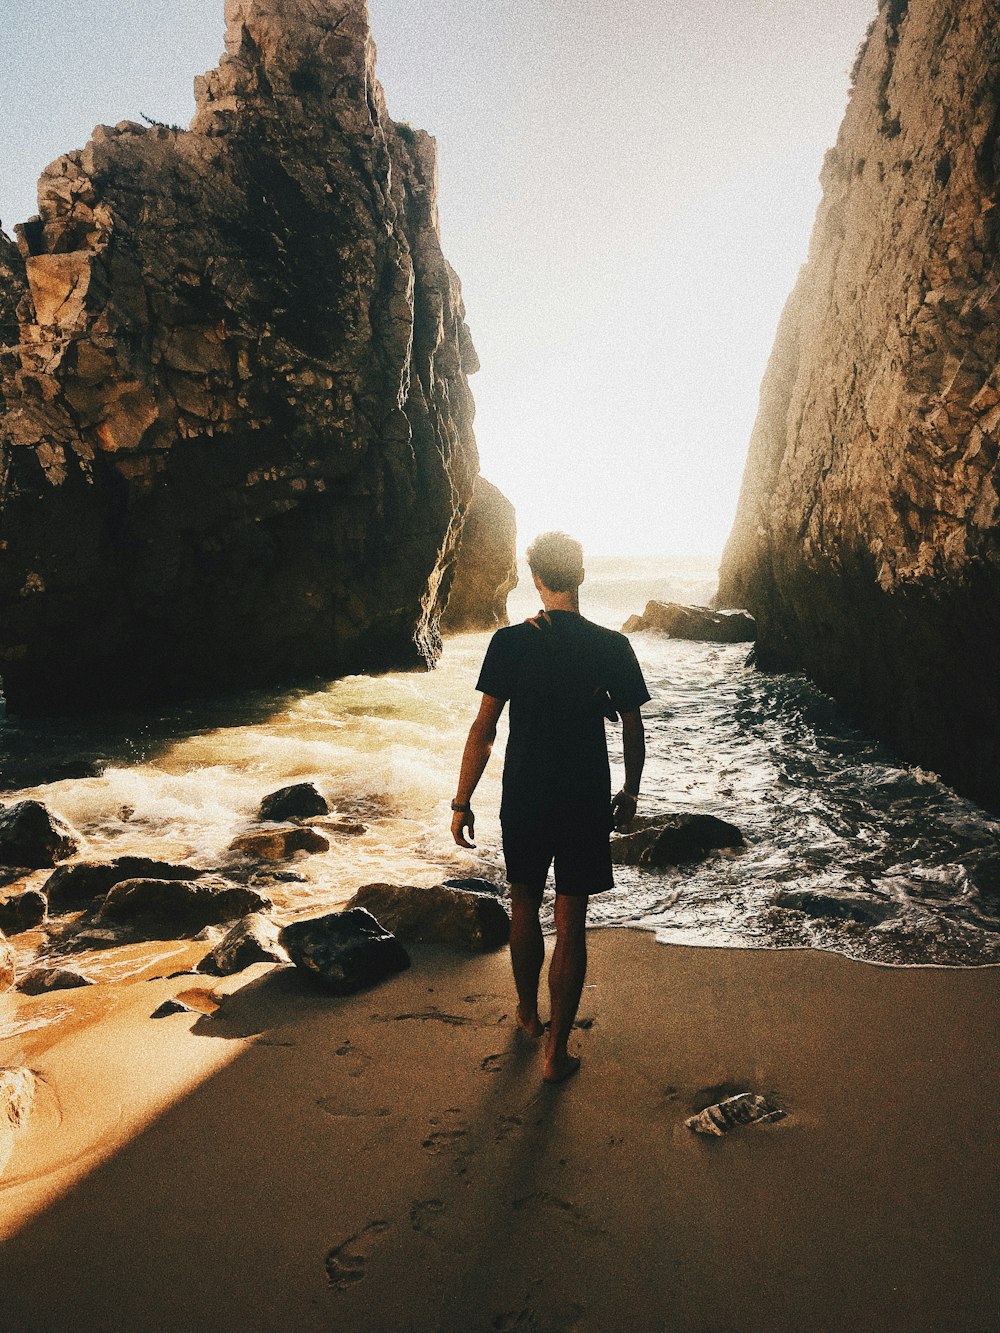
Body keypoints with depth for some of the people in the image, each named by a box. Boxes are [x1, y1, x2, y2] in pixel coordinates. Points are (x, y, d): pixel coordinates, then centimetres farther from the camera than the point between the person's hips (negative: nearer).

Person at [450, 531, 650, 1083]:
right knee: (571, 925, 8)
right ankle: (556, 1051, 15)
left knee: (524, 906, 21)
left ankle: (527, 1013, 40)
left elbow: (482, 731, -9)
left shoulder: (510, 643, -10)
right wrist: (630, 793, 16)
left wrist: (462, 802, 0)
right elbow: (633, 731, 1)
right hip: (588, 804, 0)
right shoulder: (612, 647, -7)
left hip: (524, 802, 0)